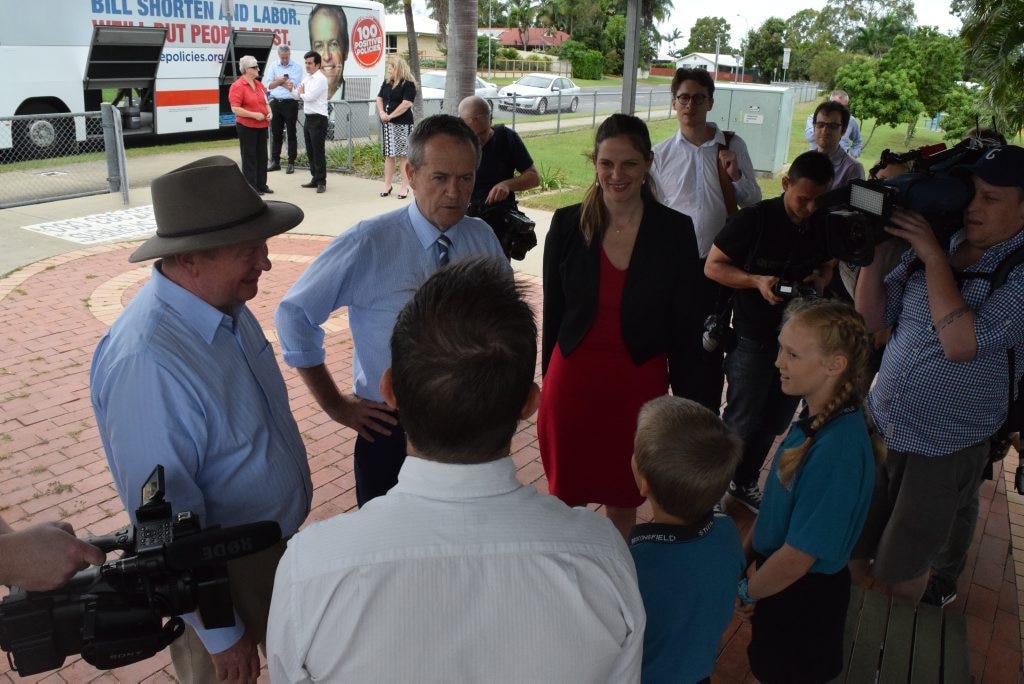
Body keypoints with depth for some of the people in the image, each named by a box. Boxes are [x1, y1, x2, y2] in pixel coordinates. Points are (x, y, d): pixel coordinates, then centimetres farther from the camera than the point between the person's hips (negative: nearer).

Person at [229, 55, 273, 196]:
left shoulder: (259, 84, 12)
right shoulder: (237, 86, -11)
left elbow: (264, 102, 23)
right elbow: (235, 109, -17)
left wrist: (269, 112, 2)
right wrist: (254, 115, -22)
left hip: (262, 126, 7)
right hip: (246, 127, -7)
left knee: (262, 156, 12)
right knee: (249, 157, 0)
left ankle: (261, 185, 21)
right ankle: (251, 187, 6)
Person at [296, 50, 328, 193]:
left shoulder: (320, 79, -12)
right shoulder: (306, 78, 15)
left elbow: (309, 97, -18)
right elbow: (297, 94, 17)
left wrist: (302, 94, 1)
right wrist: (302, 93, -4)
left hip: (318, 119, -9)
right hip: (308, 118, 9)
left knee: (318, 151, -5)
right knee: (310, 151, 12)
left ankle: (321, 182, 1)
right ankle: (315, 179, 21)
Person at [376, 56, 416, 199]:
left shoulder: (408, 84, -8)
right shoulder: (387, 82, 14)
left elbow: (406, 103, -17)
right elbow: (379, 98, 16)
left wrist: (391, 116, -15)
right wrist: (382, 113, -3)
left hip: (402, 124, -7)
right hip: (387, 124, 7)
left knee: (403, 155, -3)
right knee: (389, 155, 10)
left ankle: (405, 187, 2)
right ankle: (387, 185, 16)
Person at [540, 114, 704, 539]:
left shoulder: (675, 230, -6)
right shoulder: (568, 224, -4)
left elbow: (685, 323, 0)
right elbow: (553, 310, 4)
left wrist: (685, 397, 1)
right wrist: (548, 376, 7)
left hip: (639, 383, 0)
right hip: (573, 377, 1)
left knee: (623, 498, 16)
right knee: (563, 492, 12)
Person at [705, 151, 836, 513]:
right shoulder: (754, 219, -15)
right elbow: (713, 266, -10)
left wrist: (820, 279, -8)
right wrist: (756, 281, -25)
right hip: (754, 338, -5)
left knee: (773, 422, 17)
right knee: (742, 423, 4)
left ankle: (745, 483, 36)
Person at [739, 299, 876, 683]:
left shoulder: (838, 449, -34)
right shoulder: (817, 418, -8)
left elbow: (797, 558, -28)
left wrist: (747, 591, -12)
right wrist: (749, 561, 2)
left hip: (803, 598, -7)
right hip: (777, 580, 7)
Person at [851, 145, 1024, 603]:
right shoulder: (932, 244, 0)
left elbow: (961, 343, -28)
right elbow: (872, 317, 2)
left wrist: (934, 258, -23)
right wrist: (875, 251, -12)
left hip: (943, 451, -4)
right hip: (877, 428, 4)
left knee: (898, 573, 13)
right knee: (850, 552, 16)